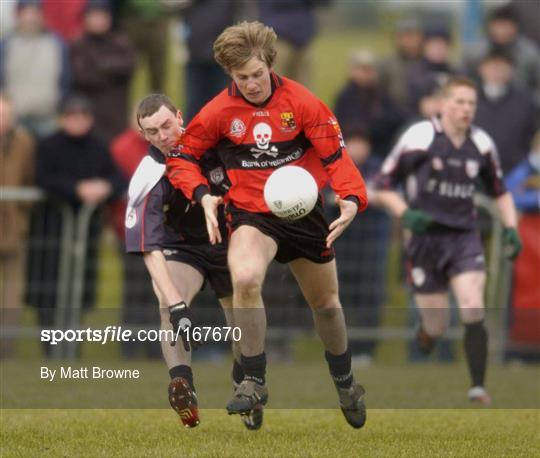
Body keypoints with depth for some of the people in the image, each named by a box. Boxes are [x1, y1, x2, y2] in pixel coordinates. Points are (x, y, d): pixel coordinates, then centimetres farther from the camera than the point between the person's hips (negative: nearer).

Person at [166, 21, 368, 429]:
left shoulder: (301, 102, -11)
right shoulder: (220, 111, -10)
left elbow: (335, 154, -9)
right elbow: (182, 155, 1)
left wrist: (352, 199, -26)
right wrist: (203, 195, -16)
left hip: (304, 211, 2)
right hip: (251, 212, -2)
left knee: (326, 302, 18)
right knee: (245, 278, -33)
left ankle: (345, 383, 44)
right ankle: (254, 382, -20)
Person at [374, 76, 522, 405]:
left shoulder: (482, 144, 5)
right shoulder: (419, 138, -7)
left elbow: (499, 191, 20)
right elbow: (383, 186, -1)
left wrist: (511, 228, 6)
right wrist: (405, 213, -17)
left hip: (465, 237, 2)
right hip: (426, 238, -2)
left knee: (474, 312, -18)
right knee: (437, 326, 1)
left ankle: (478, 387, -14)